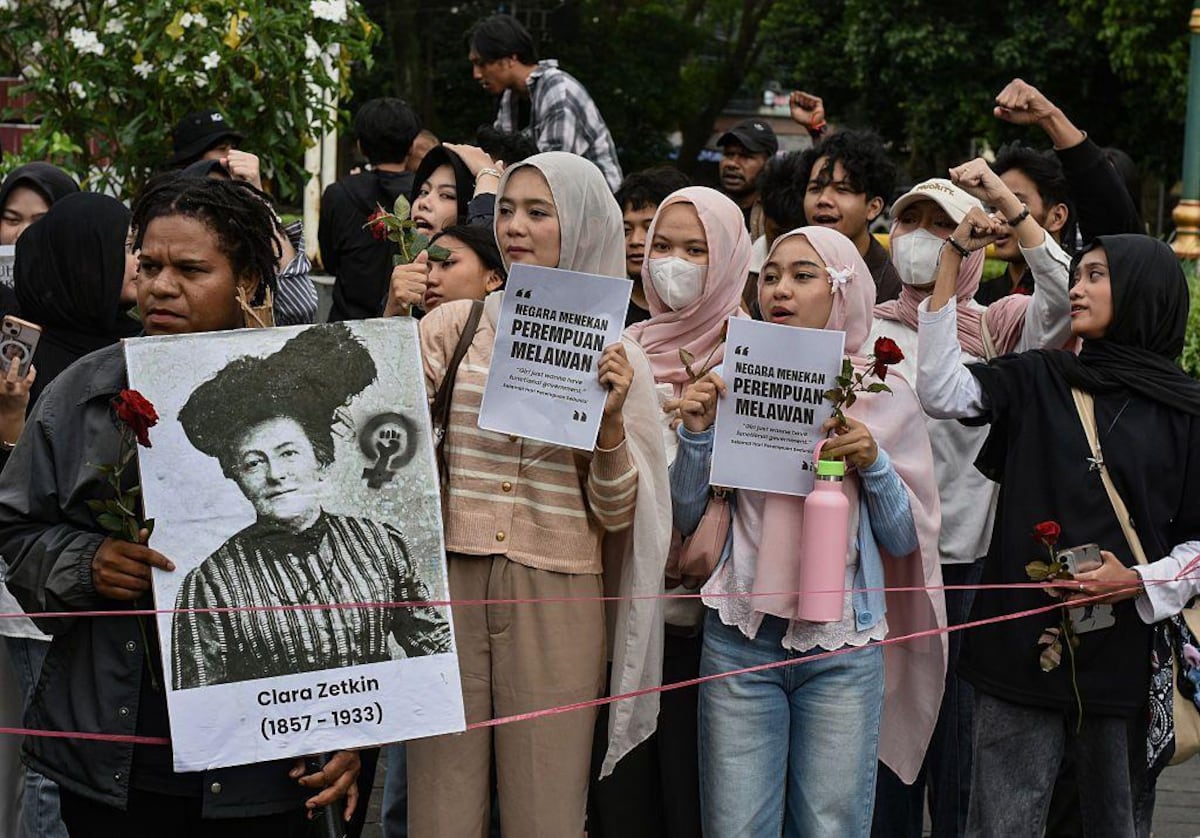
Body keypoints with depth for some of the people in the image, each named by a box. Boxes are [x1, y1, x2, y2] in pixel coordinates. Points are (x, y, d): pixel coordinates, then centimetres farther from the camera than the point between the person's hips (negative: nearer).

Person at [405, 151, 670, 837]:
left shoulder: (616, 358, 6)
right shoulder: (454, 327, 6)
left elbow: (615, 515, 4)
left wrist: (610, 422, -11)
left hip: (557, 601, 0)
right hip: (450, 582, 0)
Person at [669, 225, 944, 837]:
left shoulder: (883, 395, 3)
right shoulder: (732, 384, 5)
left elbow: (905, 539, 4)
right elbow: (687, 520, 6)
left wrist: (873, 464, -12)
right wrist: (696, 435, -8)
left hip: (843, 647, 0)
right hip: (740, 634, 1)